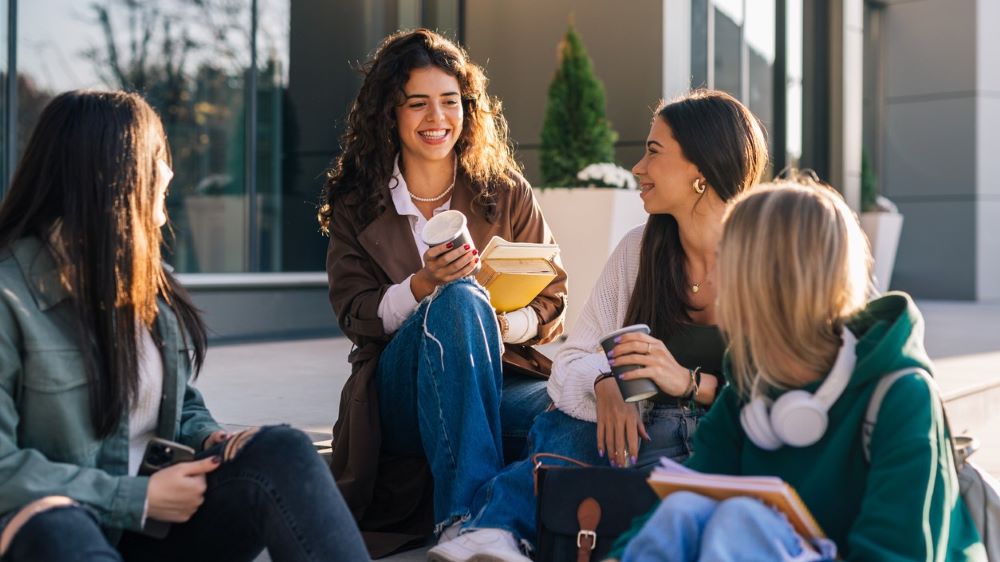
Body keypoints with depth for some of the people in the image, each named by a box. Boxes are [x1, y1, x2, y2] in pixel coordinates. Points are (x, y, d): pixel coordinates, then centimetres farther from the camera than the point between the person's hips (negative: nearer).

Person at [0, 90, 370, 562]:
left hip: (157, 515, 6)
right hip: (55, 522, -6)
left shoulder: (149, 280, 14)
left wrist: (212, 439, -1)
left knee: (281, 452, -23)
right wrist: (138, 498, -18)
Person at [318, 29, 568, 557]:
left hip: (497, 383, 1)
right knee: (460, 298, -35)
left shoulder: (507, 195, 11)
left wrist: (507, 324, -16)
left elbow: (551, 300, 7)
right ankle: (466, 515, -40)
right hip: (398, 397, -1)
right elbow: (356, 317, 1)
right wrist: (423, 286, -19)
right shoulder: (356, 206, 9)